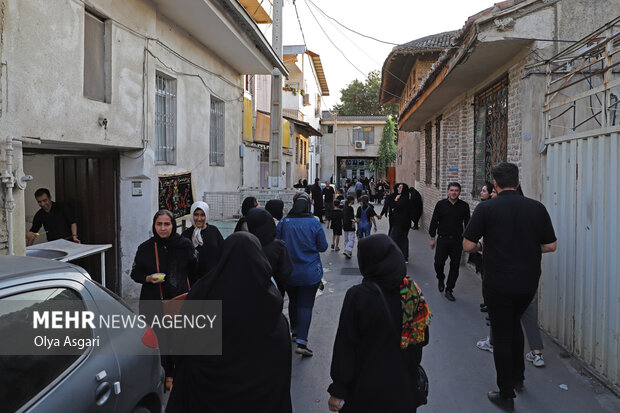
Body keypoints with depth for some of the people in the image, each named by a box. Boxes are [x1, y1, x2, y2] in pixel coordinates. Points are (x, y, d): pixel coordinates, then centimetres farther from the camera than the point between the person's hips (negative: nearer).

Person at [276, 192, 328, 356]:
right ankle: (301, 342, -6)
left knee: (293, 301, 21)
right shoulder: (314, 223, -11)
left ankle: (295, 331, 38)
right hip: (310, 273, -3)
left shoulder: (283, 222, -7)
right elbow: (323, 247, -5)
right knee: (306, 305, 0)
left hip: (288, 272, 3)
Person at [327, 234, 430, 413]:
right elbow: (423, 339, 1)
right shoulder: (413, 291, -10)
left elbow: (345, 347, -18)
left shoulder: (357, 296, -22)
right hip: (403, 385, 4)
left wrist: (337, 391, -10)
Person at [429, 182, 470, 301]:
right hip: (442, 239, -1)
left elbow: (467, 223, 6)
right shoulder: (441, 204, 1)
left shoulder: (464, 206, 2)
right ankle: (440, 279, 28)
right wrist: (432, 238, 2)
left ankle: (449, 290, 16)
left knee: (455, 266, 3)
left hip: (457, 241, 1)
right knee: (438, 263, -5)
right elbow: (434, 221, 3)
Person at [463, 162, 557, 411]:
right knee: (514, 324, 27)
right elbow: (551, 245, 2)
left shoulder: (486, 208, -11)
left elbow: (468, 245, -11)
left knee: (502, 334, 8)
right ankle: (518, 377, 35)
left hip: (498, 283, -4)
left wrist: (481, 245, 10)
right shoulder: (537, 208, -1)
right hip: (528, 282, 4)